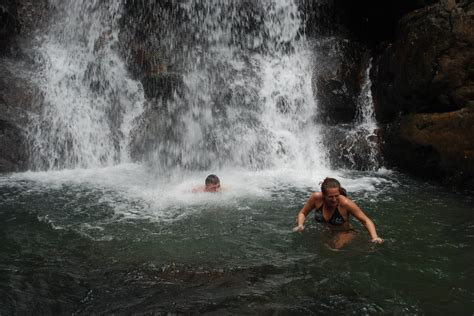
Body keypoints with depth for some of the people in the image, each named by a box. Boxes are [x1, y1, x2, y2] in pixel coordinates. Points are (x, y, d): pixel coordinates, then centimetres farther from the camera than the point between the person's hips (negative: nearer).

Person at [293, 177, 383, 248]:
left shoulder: (345, 203, -25)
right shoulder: (317, 198, -18)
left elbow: (366, 221, -15)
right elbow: (303, 213, 0)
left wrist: (374, 237, -31)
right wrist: (300, 225, -20)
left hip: (344, 233, -5)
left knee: (338, 247, -33)